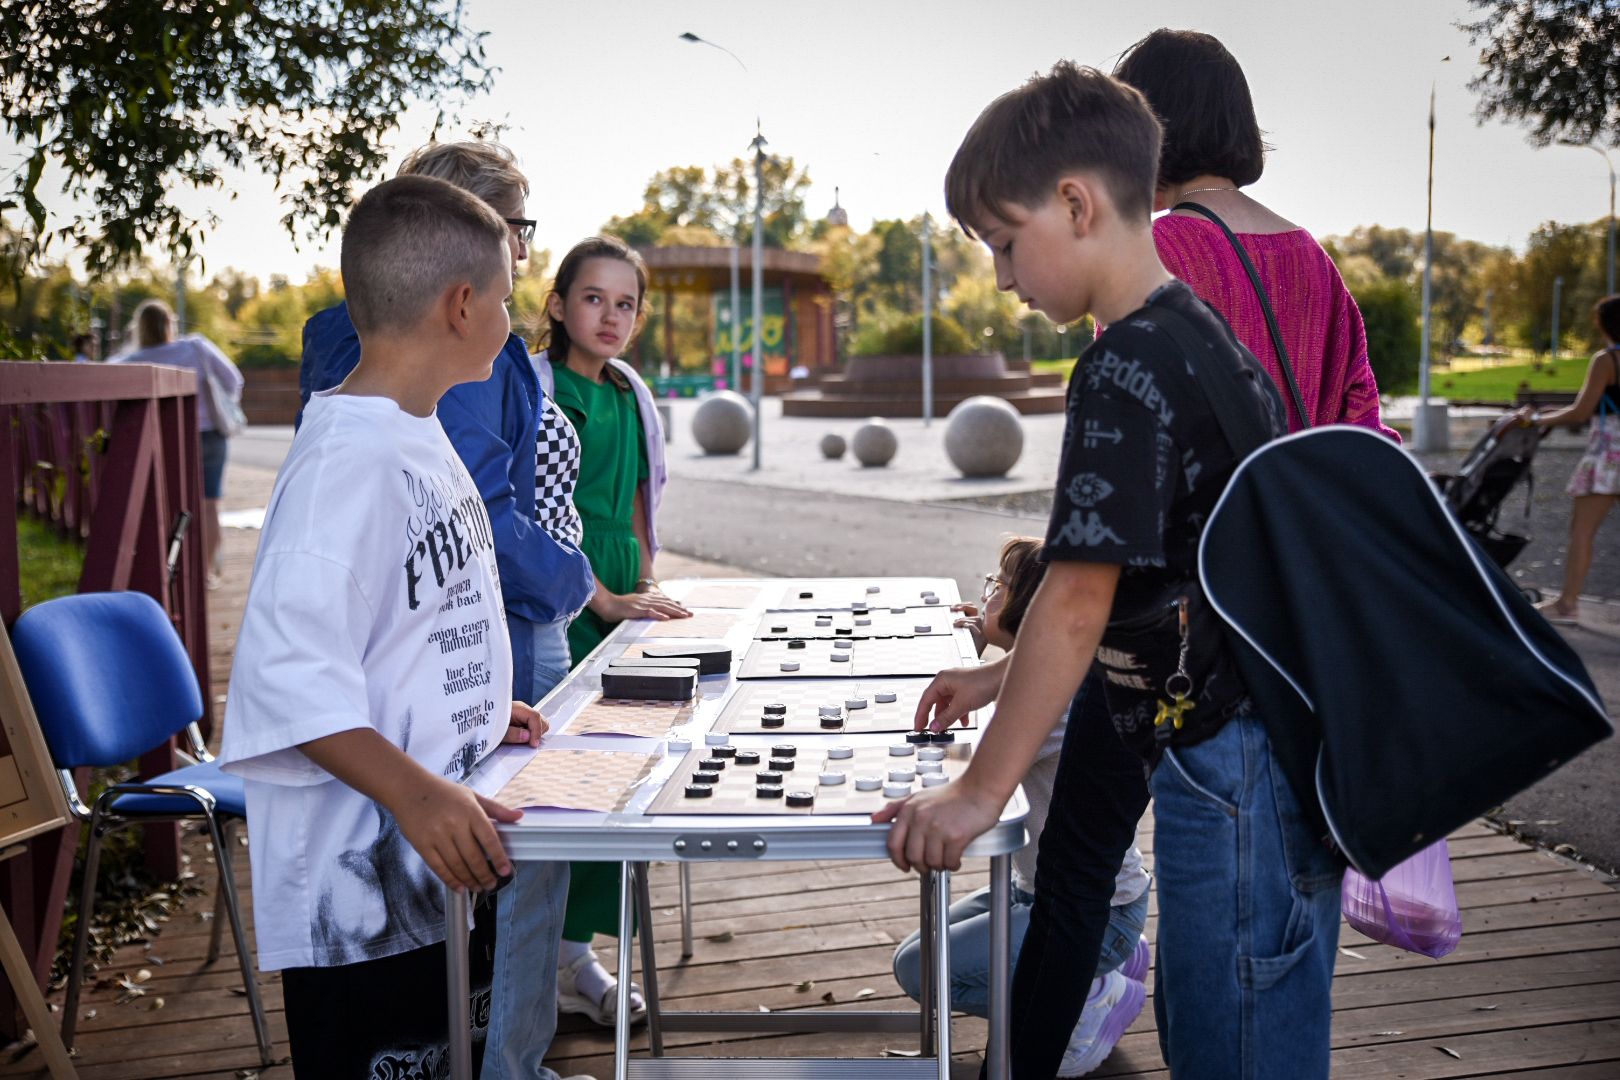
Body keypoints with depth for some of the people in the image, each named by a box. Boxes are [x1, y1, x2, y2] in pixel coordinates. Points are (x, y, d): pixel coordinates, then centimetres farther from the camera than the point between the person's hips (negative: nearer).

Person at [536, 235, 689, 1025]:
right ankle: (559, 965, 10)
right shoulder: (534, 389, -8)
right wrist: (607, 601, -15)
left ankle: (578, 951, 21)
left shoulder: (630, 396, 14)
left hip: (622, 608, 7)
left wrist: (649, 586, 14)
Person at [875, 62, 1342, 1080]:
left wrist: (980, 793, -17)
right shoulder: (1202, 336, 13)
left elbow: (1078, 604, -22)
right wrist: (1006, 675, 21)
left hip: (1231, 766, -10)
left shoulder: (1127, 366, -18)